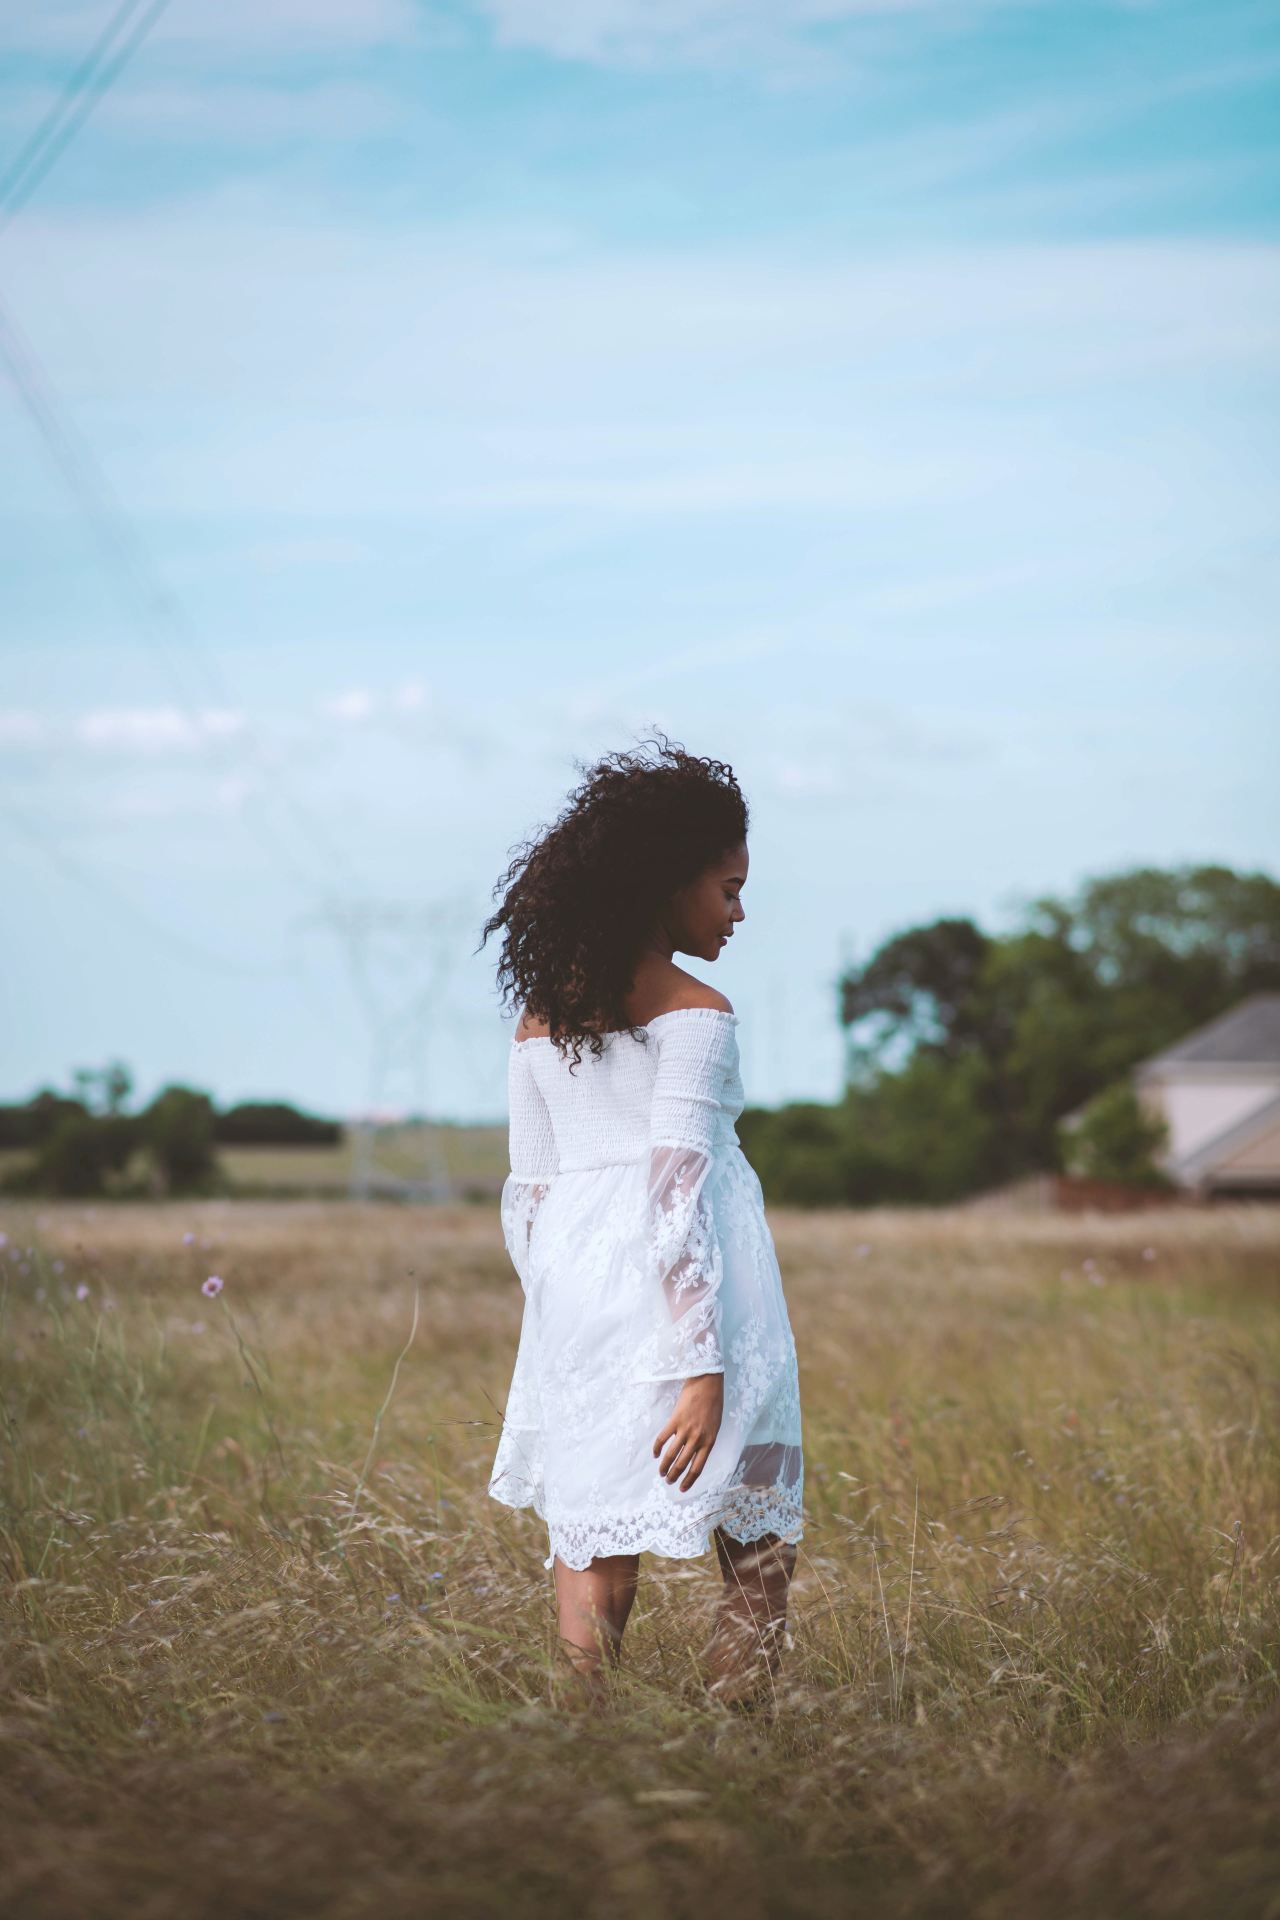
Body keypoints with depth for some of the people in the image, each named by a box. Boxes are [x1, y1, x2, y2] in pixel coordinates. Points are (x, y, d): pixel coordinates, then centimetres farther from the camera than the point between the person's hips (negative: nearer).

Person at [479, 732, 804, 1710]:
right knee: (761, 1558, 7)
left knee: (594, 1567, 7)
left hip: (573, 1298, 6)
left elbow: (528, 1196, 13)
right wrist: (702, 1367, -18)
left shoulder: (540, 1019, 11)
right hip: (687, 1297, -6)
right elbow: (676, 1189, -16)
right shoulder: (694, 1013, -8)